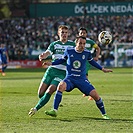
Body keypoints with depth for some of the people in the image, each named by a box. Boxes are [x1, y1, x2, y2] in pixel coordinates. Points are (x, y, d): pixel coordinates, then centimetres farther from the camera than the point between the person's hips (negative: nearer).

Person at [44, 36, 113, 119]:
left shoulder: (87, 53, -1)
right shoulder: (69, 51, -2)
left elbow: (92, 61, 19)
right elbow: (63, 60, 16)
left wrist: (102, 69, 19)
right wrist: (51, 63, 5)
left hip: (82, 79, 1)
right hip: (70, 78, -1)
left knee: (95, 95, -13)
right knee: (61, 86, -34)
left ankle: (104, 114, 11)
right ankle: (54, 111, -31)